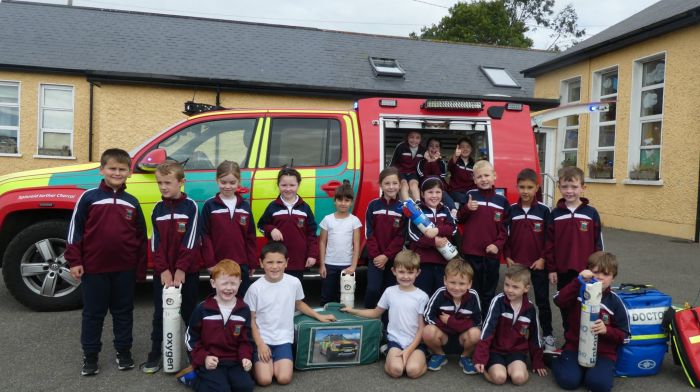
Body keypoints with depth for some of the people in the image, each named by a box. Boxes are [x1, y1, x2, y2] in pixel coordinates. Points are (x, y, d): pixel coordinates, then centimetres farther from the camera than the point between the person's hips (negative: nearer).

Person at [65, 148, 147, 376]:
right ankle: (90, 356, 23)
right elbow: (75, 230, -2)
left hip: (125, 269, 2)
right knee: (93, 313, 9)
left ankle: (124, 352, 27)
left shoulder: (132, 202, 6)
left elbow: (141, 237, 9)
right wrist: (74, 261, -7)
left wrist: (141, 268, 7)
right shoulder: (89, 197, -3)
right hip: (94, 268, -2)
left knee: (123, 312, 12)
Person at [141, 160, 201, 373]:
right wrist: (163, 269, -9)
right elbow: (156, 243, 1)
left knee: (189, 312, 7)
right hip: (162, 271, 3)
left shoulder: (190, 206, -7)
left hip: (187, 270, -3)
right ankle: (155, 354, 21)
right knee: (159, 314, 10)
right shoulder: (158, 209, 5)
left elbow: (190, 240, -12)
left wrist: (181, 269, -16)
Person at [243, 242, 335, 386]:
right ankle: (259, 360, 16)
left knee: (284, 378, -14)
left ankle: (275, 361, 16)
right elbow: (251, 319, -3)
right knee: (264, 380, -14)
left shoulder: (294, 283, -7)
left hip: (283, 338, 1)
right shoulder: (255, 288, -12)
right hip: (262, 338, -1)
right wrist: (260, 344, -11)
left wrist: (319, 316, 9)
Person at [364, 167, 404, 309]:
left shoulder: (402, 208, 1)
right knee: (373, 289, -14)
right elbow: (369, 233, -2)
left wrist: (386, 256, -11)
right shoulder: (373, 205, 0)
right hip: (375, 258, -1)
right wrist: (375, 255, -11)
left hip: (394, 259, 1)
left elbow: (401, 236, -3)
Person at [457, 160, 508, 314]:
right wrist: (467, 209, -14)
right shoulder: (470, 196, 0)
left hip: (492, 254, 1)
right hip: (471, 252, -1)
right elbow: (459, 220, 4)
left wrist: (498, 244, -10)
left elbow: (505, 227, 4)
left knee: (489, 292, 12)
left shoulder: (501, 200, 2)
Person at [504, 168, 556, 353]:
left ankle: (547, 335, 16)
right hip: (516, 263, 1)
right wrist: (507, 257, -3)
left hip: (539, 263, -1)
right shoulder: (511, 210, 0)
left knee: (543, 300, 5)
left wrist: (543, 258, -7)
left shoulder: (544, 210, -4)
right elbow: (505, 235, 3)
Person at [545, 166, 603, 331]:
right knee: (565, 306, 13)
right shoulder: (555, 214, -1)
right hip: (562, 270, 2)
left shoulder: (591, 213, -3)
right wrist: (551, 269, 1)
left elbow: (598, 243, 1)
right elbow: (549, 244, 2)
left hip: (586, 271, -2)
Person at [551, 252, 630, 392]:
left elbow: (624, 336, 1)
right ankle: (558, 360, 11)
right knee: (568, 380, -22)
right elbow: (559, 300, -24)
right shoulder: (579, 291, -3)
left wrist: (606, 330, -19)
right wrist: (579, 281, -29)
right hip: (575, 347, 0)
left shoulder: (615, 302, -2)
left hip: (603, 352, 0)